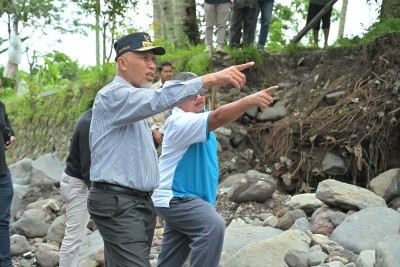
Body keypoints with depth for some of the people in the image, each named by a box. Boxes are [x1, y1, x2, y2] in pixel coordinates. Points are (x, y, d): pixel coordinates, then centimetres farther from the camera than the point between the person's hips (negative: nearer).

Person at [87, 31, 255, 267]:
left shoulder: (136, 102, 21)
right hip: (118, 203, -10)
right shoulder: (112, 95, -13)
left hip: (141, 202, 10)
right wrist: (210, 79, -38)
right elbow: (159, 99, -30)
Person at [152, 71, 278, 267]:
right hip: (174, 198, -10)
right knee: (213, 225, -34)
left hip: (179, 197, 10)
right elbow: (218, 117, -40)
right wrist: (250, 100, -50)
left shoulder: (197, 116, 8)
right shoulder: (180, 122, -23)